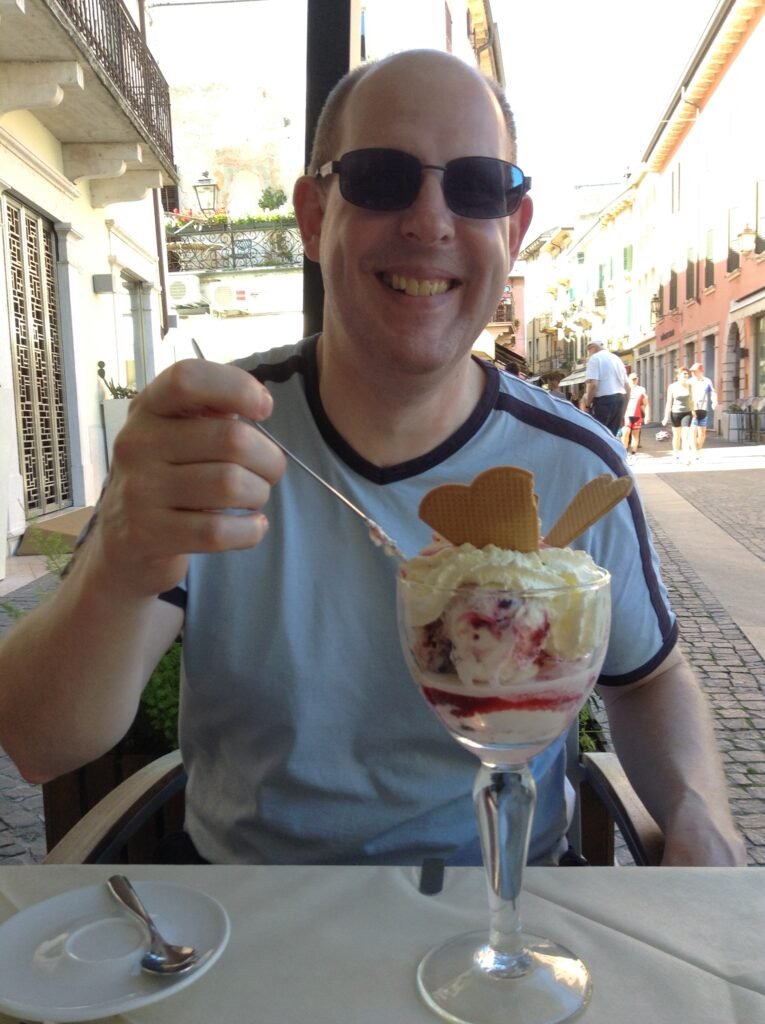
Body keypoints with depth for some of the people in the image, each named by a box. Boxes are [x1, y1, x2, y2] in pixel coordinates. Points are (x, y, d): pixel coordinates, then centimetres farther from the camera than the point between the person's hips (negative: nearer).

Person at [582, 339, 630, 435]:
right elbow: (627, 386, 21)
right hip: (620, 398, 8)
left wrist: (587, 404, -8)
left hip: (604, 400, -8)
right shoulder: (617, 359, 21)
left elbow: (593, 384, -18)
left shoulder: (595, 358, -4)